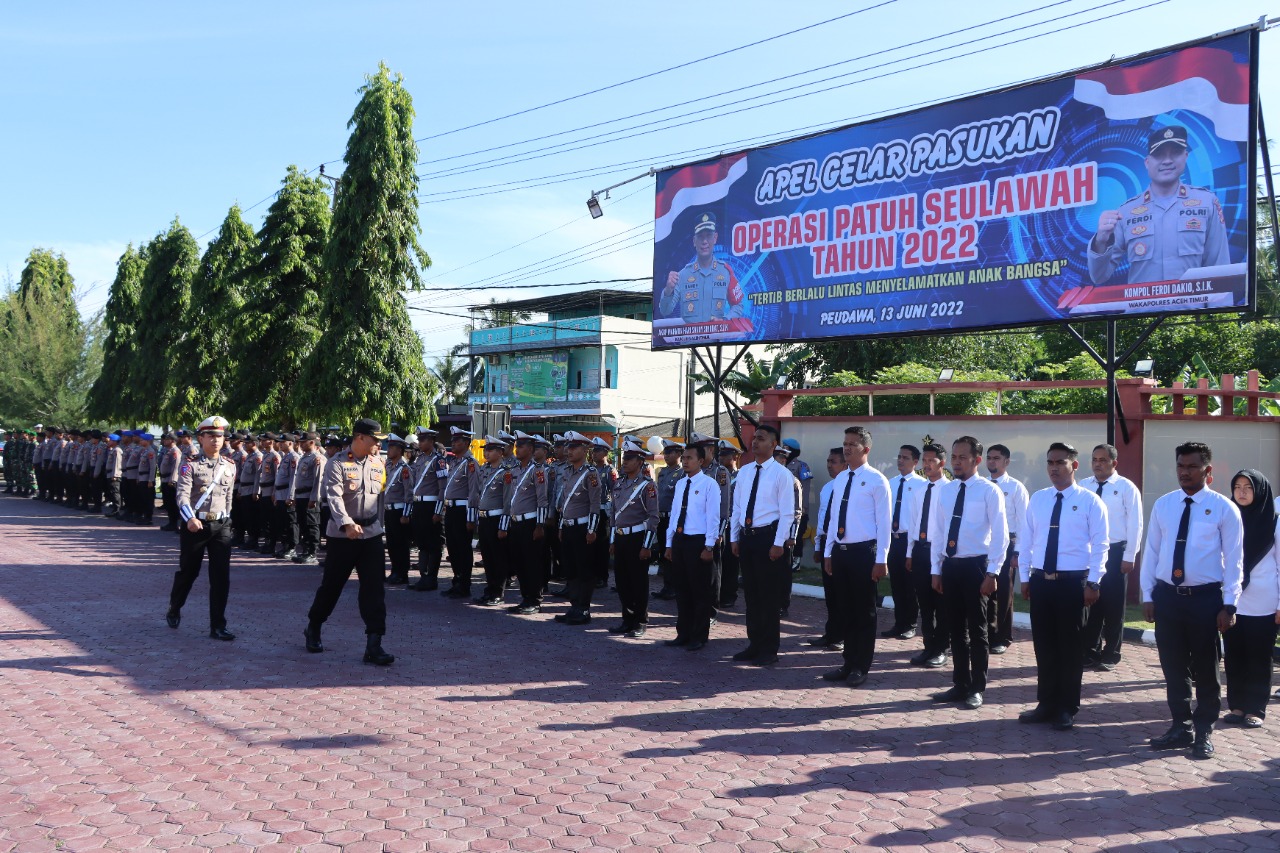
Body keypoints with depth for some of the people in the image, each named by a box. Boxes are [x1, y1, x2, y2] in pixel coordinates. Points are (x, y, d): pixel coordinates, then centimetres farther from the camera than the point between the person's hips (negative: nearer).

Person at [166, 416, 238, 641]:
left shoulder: (230, 467, 7)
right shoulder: (190, 465, -7)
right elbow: (182, 495, -19)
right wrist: (190, 519, -35)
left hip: (221, 527, 3)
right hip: (195, 525, -3)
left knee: (221, 577, -3)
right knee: (188, 572, 12)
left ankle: (218, 626, 2)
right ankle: (174, 610, 39)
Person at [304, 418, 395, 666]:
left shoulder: (378, 463, 7)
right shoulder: (337, 464, -10)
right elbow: (334, 497, -23)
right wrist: (347, 524, -38)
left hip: (372, 534, 4)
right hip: (342, 535, -4)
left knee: (374, 589, -4)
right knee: (331, 585, 10)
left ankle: (374, 644, -3)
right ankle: (313, 628, 34)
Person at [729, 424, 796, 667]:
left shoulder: (781, 474, -8)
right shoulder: (745, 472, 10)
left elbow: (787, 513, -10)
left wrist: (778, 544, -15)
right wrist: (734, 538, 10)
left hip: (768, 537, -6)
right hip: (746, 537, 6)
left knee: (770, 596, 2)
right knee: (751, 594, 12)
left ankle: (769, 650, 11)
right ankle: (754, 645, 23)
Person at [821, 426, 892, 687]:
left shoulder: (876, 480, -9)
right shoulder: (841, 478, 11)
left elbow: (884, 522, -11)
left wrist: (881, 559, -14)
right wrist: (828, 552, 14)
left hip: (863, 551, -6)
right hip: (840, 551, 6)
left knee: (864, 611, 4)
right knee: (846, 610, 13)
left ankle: (861, 668, 15)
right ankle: (849, 663, 24)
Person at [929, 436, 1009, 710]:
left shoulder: (989, 491, -8)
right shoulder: (945, 491, 9)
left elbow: (1000, 535, -10)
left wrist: (992, 573, -14)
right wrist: (936, 569, 8)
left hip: (975, 566, -5)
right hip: (950, 566, 5)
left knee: (976, 629, 4)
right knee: (956, 628, 12)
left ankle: (976, 689, 14)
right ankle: (960, 685, 22)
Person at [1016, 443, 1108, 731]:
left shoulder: (1089, 501, -4)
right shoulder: (1037, 499, 9)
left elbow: (1100, 545, -6)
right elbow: (1026, 540, 11)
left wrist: (1092, 582, -11)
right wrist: (1024, 578, 8)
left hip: (1072, 582, -4)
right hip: (1040, 580, 4)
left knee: (1070, 647, 5)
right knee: (1044, 645, 10)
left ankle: (1067, 709, 16)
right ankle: (1046, 704, 22)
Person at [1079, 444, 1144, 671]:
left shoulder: (1126, 488, -6)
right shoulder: (1082, 487, 5)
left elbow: (1134, 524, -7)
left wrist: (1129, 557, -11)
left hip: (1115, 552, -3)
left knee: (1113, 606, 7)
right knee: (1090, 603, 9)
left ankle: (1110, 655, 18)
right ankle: (1090, 652, 21)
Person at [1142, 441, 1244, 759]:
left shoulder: (1224, 509, -5)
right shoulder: (1163, 505, 5)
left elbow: (1234, 560, -5)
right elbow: (1151, 552, 7)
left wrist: (1229, 605, -9)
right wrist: (1148, 595, 3)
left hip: (1205, 598, -3)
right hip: (1167, 596, 3)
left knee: (1205, 669, 8)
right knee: (1173, 667, 11)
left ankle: (1203, 733, 21)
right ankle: (1181, 728, 24)